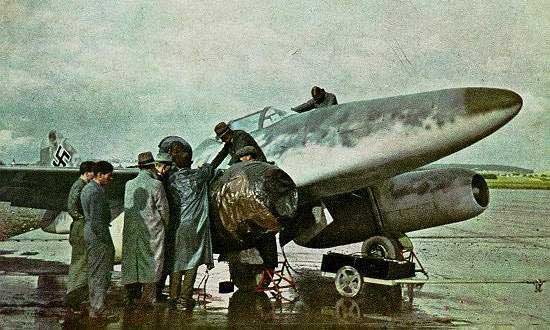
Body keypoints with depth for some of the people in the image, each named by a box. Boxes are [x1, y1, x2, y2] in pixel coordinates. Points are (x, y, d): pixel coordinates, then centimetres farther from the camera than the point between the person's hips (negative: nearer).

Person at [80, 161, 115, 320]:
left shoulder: (87, 188, 13)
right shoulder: (96, 192, -19)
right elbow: (97, 220, -22)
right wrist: (107, 241, -15)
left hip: (89, 233, 11)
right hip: (98, 235, -11)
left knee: (94, 273, 16)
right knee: (102, 274, -4)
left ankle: (94, 307, 25)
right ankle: (98, 310, 0)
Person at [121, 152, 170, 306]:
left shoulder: (128, 184, 3)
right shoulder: (156, 185, -10)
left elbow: (127, 207, 8)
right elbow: (163, 208, -7)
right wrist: (166, 224, 11)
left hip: (131, 231, 4)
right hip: (152, 230, -4)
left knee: (131, 260, 14)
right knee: (151, 263, 5)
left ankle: (131, 295, 20)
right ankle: (147, 298, 8)